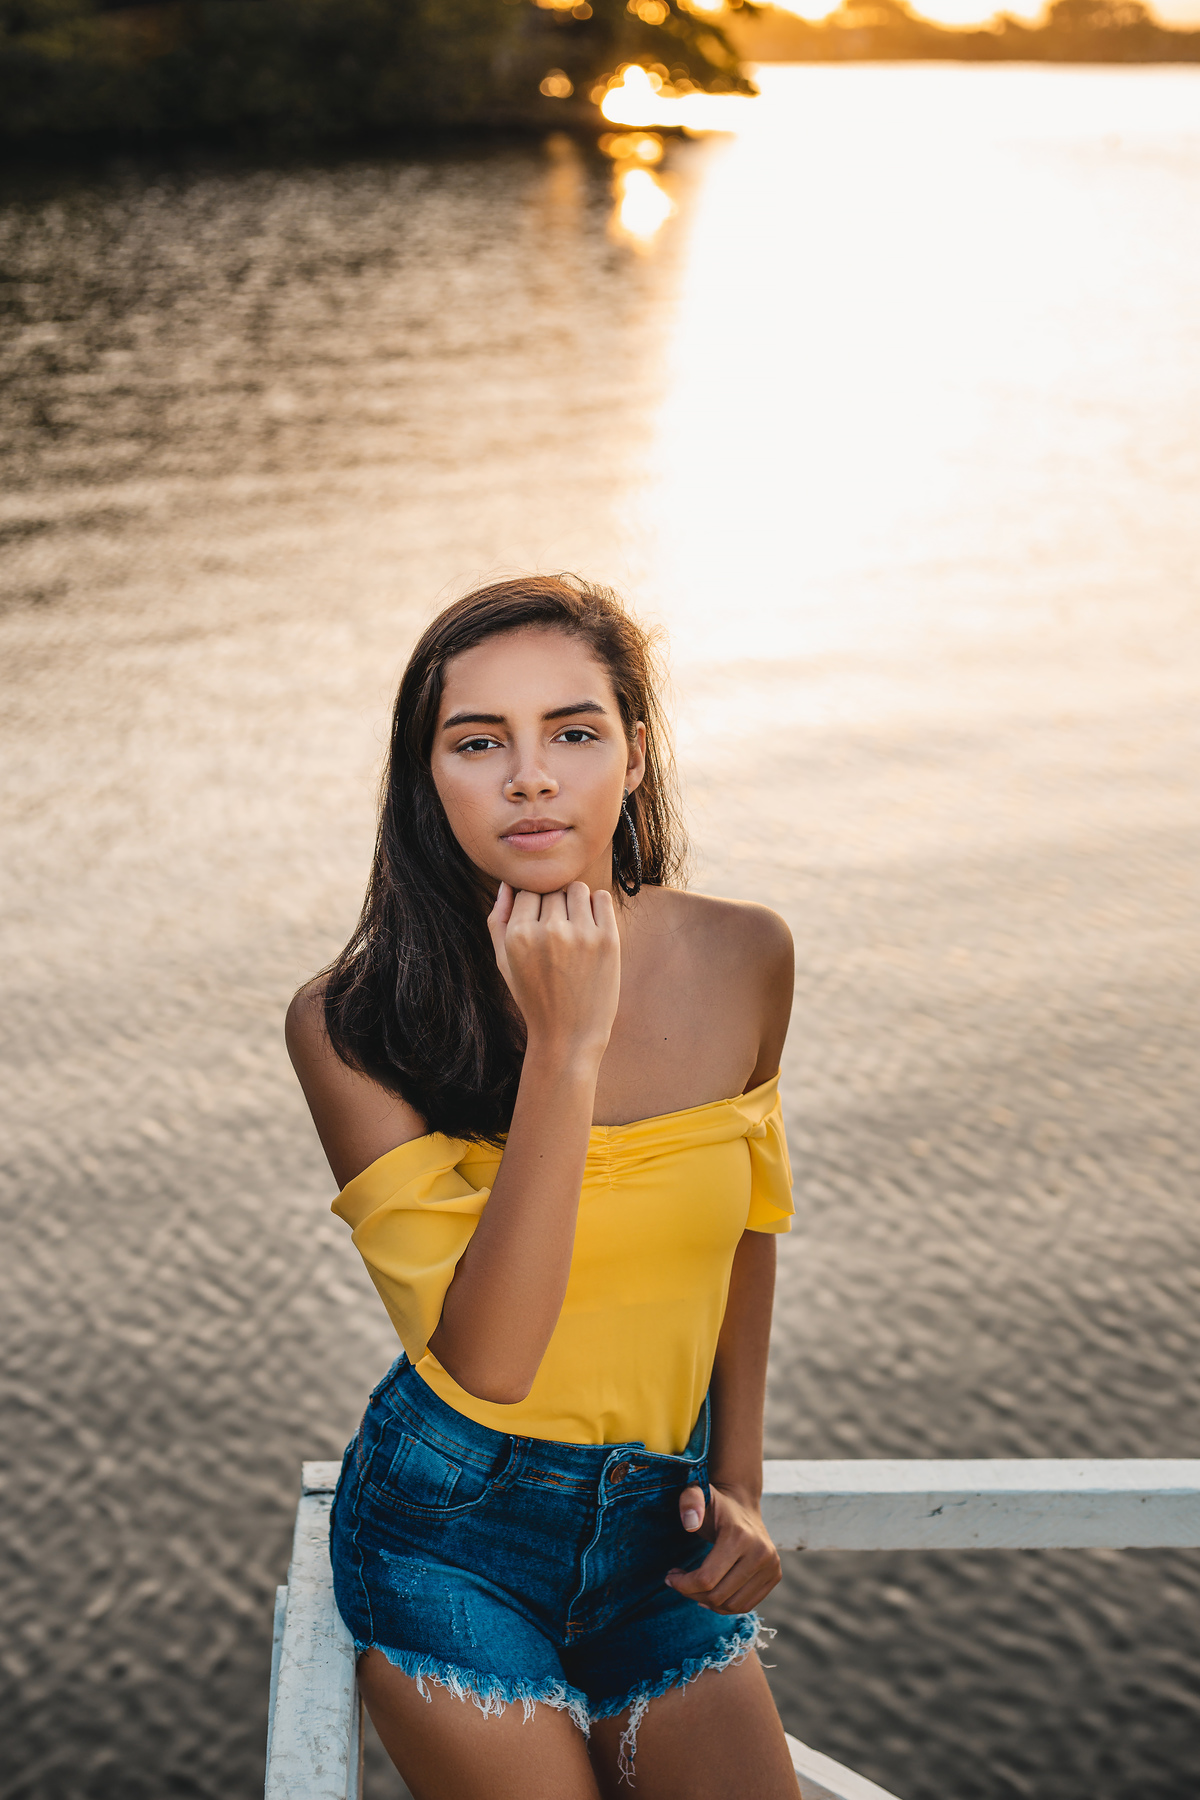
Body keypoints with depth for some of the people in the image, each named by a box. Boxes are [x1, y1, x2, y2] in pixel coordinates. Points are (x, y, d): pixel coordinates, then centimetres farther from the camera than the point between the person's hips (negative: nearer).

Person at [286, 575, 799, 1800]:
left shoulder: (740, 958, -8)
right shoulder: (353, 1022, -17)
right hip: (454, 1537, -3)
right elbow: (483, 1363, -25)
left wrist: (739, 1483, 7)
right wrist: (565, 1045, -30)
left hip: (661, 1533, 3)